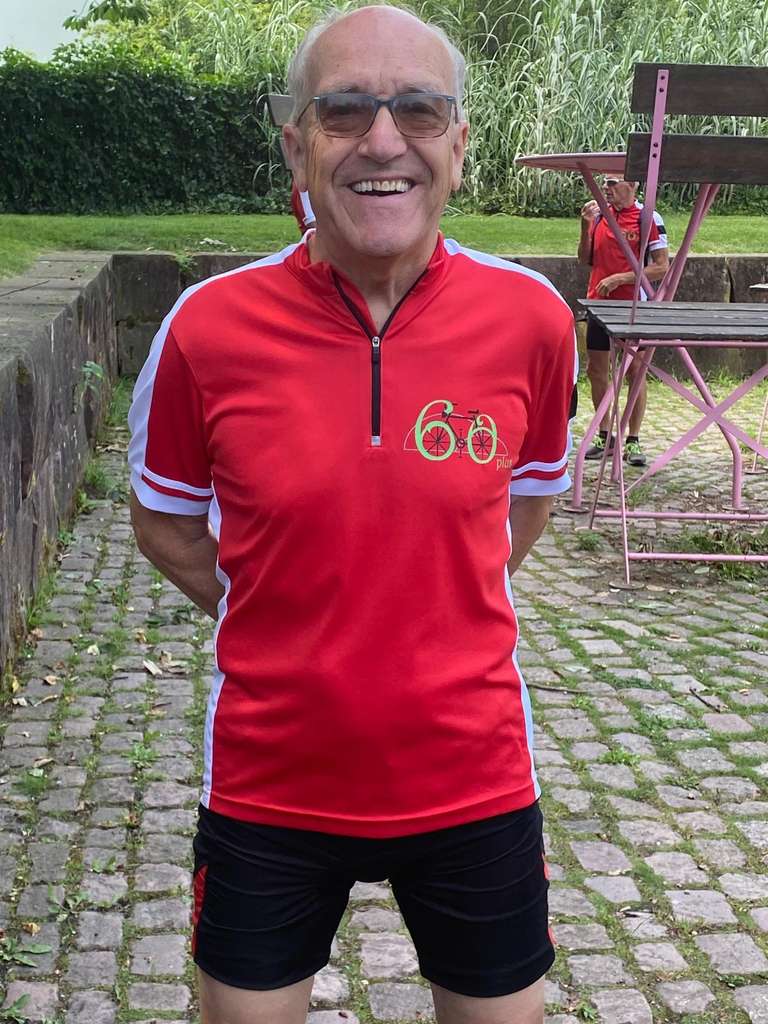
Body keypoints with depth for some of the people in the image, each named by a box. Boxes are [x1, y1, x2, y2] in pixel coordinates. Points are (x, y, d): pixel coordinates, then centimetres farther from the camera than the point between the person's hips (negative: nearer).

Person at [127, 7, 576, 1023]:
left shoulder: (532, 319, -10)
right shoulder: (208, 327, -13)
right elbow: (165, 522, 4)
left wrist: (438, 617, 3)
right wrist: (273, 618, -2)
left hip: (471, 777, 1)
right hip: (269, 780, 0)